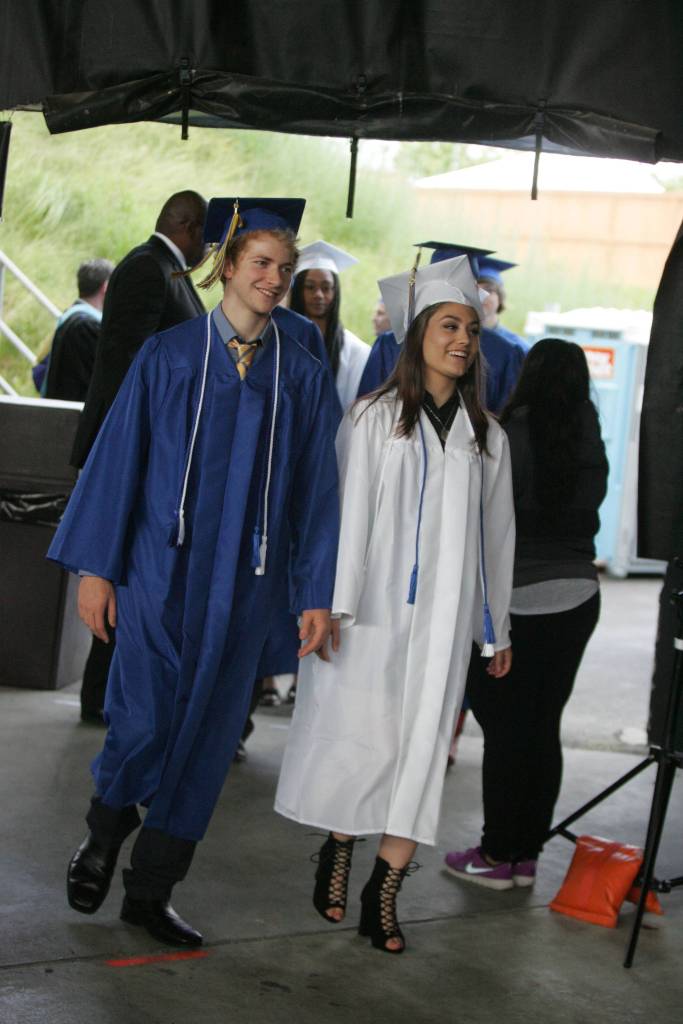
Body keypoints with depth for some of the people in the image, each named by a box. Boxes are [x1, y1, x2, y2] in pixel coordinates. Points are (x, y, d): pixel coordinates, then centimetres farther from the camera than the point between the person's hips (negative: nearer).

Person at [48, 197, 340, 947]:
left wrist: (316, 593, 1)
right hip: (160, 568, -2)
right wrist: (96, 567, -5)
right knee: (145, 719, -9)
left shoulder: (301, 374, 4)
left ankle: (150, 891, 20)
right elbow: (118, 457, -1)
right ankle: (104, 833, 23)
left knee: (208, 732, 6)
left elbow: (317, 486, 5)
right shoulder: (169, 356, -1)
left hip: (241, 581, 3)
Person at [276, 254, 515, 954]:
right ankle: (337, 851, 24)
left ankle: (383, 893, 3)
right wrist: (335, 603, -11)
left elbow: (495, 532, 14)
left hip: (442, 617, 3)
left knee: (422, 746, -2)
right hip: (375, 608, -3)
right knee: (359, 736, 0)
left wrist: (497, 628, 15)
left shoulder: (485, 436, 11)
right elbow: (348, 512, -4)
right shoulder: (373, 419, 0)